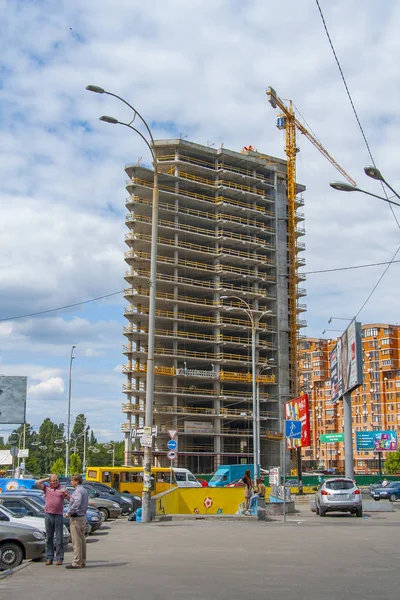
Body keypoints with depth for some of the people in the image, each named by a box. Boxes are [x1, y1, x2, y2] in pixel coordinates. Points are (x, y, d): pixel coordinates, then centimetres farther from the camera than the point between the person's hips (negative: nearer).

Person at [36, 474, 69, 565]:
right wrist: (46, 479, 3)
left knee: (59, 538, -1)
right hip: (48, 515, 2)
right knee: (49, 538, 6)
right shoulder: (46, 488, 8)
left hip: (58, 516, -2)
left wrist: (66, 494, -15)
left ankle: (59, 558, 2)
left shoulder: (62, 489, 6)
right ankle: (49, 558, 11)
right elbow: (37, 483, -4)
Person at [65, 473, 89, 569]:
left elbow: (77, 503, -31)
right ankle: (82, 561, 19)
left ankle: (77, 562, -5)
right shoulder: (84, 490, 15)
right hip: (83, 516, 10)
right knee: (82, 540, 13)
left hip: (76, 518, -10)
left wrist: (69, 512, -21)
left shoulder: (78, 491, -16)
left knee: (76, 541, -7)